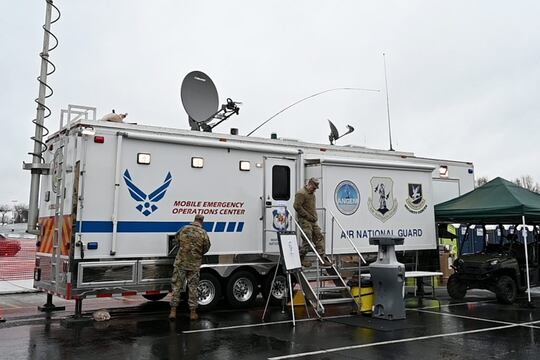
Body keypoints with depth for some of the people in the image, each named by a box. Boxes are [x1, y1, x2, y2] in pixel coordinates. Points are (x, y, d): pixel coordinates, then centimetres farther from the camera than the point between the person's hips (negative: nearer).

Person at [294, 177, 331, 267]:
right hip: (304, 220, -9)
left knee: (319, 237, 5)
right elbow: (297, 206, -20)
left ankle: (322, 258, 8)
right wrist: (308, 216, -18)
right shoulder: (301, 193, -11)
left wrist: (314, 216, 14)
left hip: (312, 221, 9)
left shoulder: (312, 194, 20)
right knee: (307, 240, -10)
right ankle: (300, 259, 3)